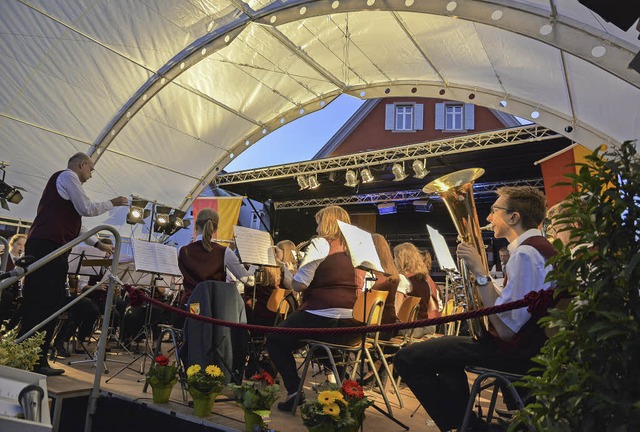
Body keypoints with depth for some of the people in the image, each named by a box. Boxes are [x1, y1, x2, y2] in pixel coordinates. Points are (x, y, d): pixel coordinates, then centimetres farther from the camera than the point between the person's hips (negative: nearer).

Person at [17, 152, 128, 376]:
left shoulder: (62, 179, 30)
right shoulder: (67, 176, 1)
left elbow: (75, 224, 29)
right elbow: (86, 209, -8)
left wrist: (98, 244, 27)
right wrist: (112, 203, 6)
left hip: (50, 249, 10)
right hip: (48, 246, -10)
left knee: (49, 305, 7)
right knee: (41, 304, -11)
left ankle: (38, 361, 10)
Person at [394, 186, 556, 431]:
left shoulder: (525, 252, -21)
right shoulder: (539, 246, 12)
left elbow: (506, 329, -25)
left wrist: (480, 273, -25)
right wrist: (480, 273, 10)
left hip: (516, 351, -11)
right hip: (527, 344, 11)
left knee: (407, 359, -15)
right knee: (446, 348, 32)